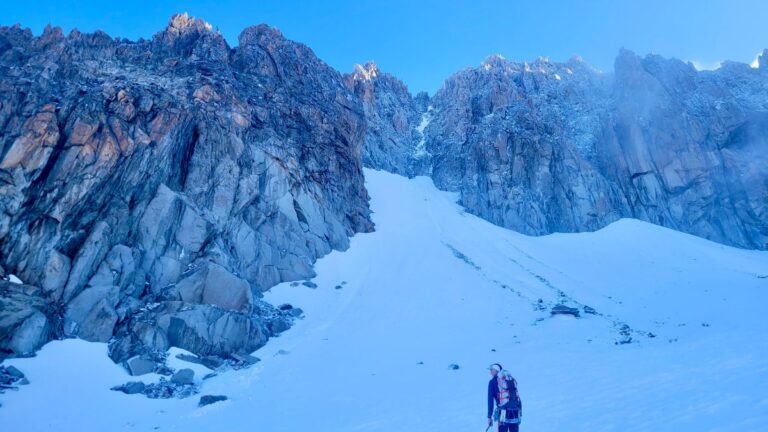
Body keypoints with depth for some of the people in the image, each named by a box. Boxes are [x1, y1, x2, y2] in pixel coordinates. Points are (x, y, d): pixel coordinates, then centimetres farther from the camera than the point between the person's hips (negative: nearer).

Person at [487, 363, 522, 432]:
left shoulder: (493, 382, 5)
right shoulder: (512, 379, 18)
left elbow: (490, 400, -1)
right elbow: (517, 397, 18)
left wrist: (489, 416, 1)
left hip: (504, 413, -4)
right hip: (516, 413, 4)